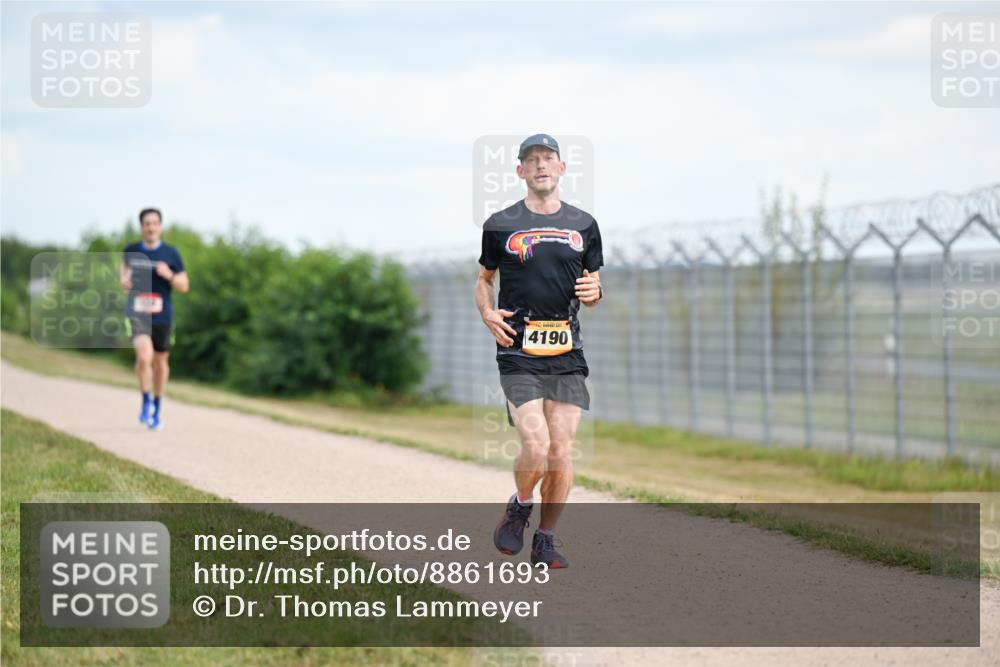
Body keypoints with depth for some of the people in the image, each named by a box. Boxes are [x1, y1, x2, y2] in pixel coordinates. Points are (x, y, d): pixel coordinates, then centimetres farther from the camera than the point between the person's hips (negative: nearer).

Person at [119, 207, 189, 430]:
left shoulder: (171, 253, 1)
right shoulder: (131, 251, 5)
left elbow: (184, 286, 3)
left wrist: (169, 275, -15)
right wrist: (124, 280, 3)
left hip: (162, 316, 1)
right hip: (137, 313, -1)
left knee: (160, 362, 12)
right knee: (144, 356, -24)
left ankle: (157, 409, 32)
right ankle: (146, 402, -6)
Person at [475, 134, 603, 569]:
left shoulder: (583, 226, 12)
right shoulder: (501, 225, 6)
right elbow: (484, 279, 17)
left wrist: (594, 292, -4)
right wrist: (488, 314, -2)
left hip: (567, 357, 3)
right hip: (518, 355, -3)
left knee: (561, 453, -2)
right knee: (536, 447, -16)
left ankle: (545, 540, 13)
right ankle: (519, 508, 14)